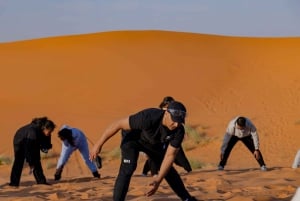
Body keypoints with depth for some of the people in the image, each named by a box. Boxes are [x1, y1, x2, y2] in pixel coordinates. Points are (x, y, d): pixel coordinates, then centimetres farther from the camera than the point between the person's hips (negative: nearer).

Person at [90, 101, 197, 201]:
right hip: (133, 139, -4)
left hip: (155, 143, 5)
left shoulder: (179, 130, -31)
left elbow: (170, 155, -24)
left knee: (168, 169, 15)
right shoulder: (148, 117, -45)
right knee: (128, 168, -26)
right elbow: (118, 124, -36)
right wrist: (98, 144, -29)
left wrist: (158, 180, -35)